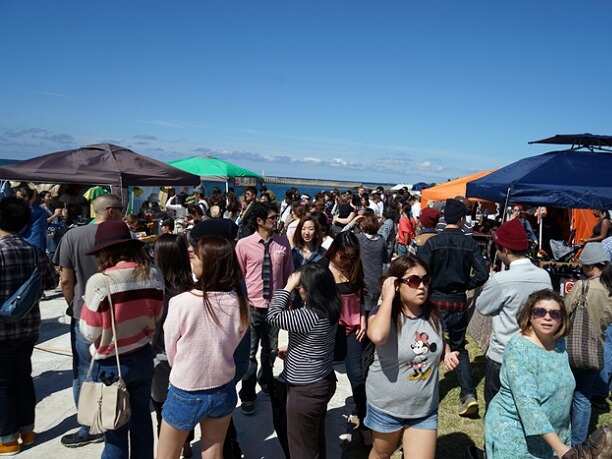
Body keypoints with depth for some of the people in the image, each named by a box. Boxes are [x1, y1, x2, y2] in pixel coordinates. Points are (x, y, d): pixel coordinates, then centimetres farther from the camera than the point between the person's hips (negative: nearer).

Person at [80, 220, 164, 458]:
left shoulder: (100, 282, -23)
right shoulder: (153, 274, -9)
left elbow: (91, 333, -14)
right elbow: (155, 318, 2)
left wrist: (85, 307, 2)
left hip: (111, 364, -4)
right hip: (142, 357, 4)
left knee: (116, 431, 13)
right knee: (142, 421, 21)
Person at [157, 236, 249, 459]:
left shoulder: (182, 302, -25)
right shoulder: (240, 303, -13)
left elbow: (171, 350, -10)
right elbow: (232, 344, 2)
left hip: (186, 394, -3)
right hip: (224, 390, 4)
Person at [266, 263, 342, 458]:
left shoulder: (310, 315, -30)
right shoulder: (329, 308, -2)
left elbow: (273, 316, -24)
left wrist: (288, 286, -20)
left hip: (305, 390, -9)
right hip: (324, 381, 9)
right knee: (317, 439, 27)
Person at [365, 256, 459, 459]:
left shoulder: (433, 314, -4)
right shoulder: (383, 312, -19)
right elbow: (377, 336, -44)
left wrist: (447, 354, -7)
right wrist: (388, 297, -33)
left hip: (425, 408, 3)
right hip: (387, 406, -3)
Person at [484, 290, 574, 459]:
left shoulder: (560, 344, 0)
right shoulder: (519, 348, -23)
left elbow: (562, 389, 13)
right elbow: (527, 403, -29)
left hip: (552, 434, 7)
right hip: (515, 437, -6)